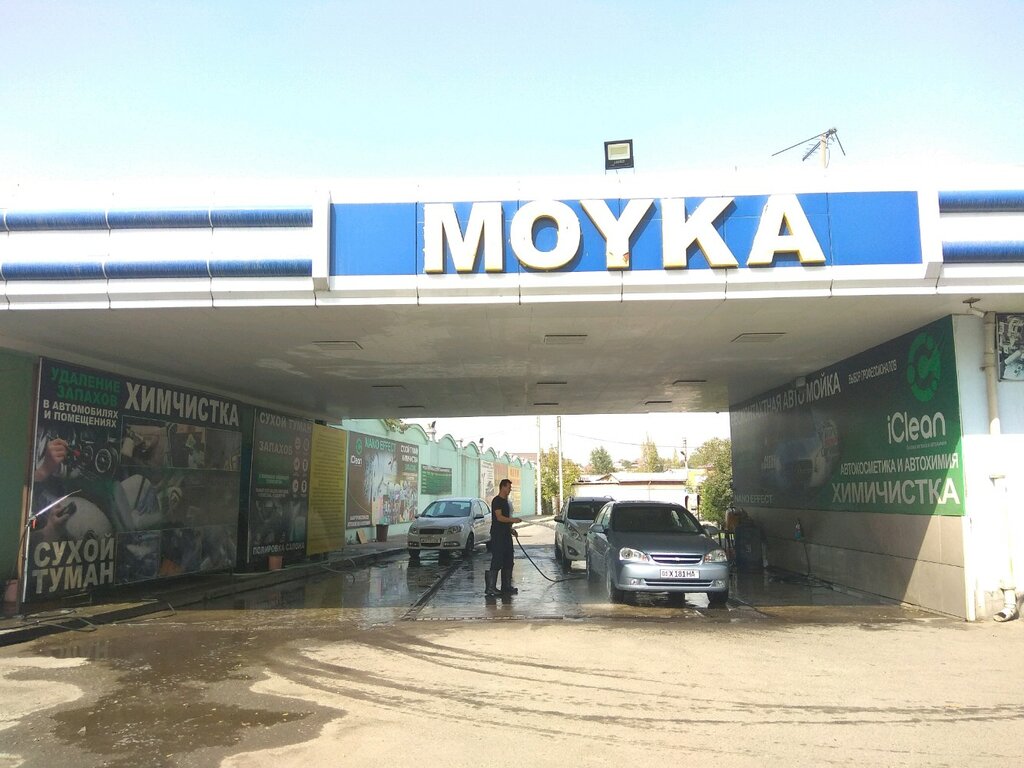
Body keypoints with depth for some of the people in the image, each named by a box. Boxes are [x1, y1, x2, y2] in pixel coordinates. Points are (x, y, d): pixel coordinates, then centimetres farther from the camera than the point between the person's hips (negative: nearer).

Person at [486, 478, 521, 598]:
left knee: (509, 561, 11)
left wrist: (511, 529, 16)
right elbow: (499, 517, -20)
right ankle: (491, 587, -7)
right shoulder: (497, 501, -11)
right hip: (497, 535, -10)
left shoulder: (506, 501, 19)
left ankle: (506, 586, 18)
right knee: (497, 561, -10)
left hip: (506, 534, 10)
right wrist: (513, 520, -24)